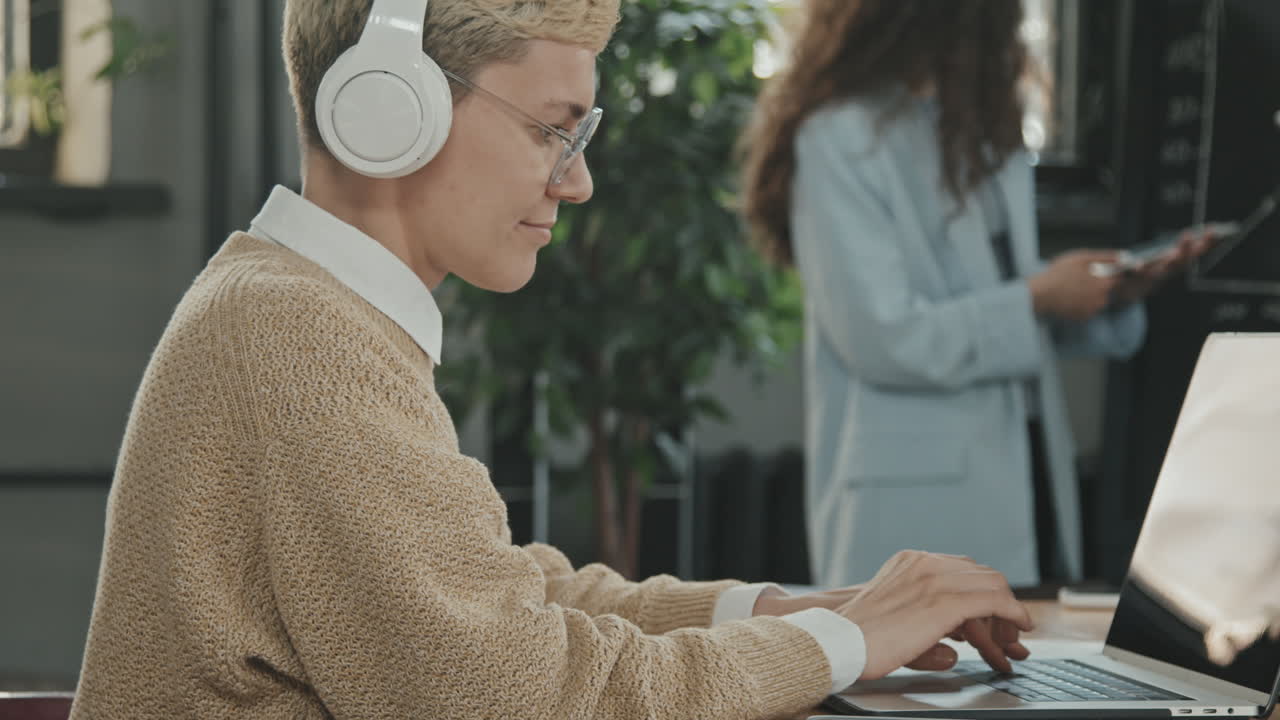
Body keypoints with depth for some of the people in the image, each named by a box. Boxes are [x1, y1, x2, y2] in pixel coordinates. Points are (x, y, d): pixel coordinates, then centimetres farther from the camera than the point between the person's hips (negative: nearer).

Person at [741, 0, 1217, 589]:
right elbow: (881, 336, -17)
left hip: (1025, 470, 7)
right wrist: (1036, 300, -14)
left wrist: (1112, 292, 2)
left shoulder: (981, 128, 14)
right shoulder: (839, 139, -11)